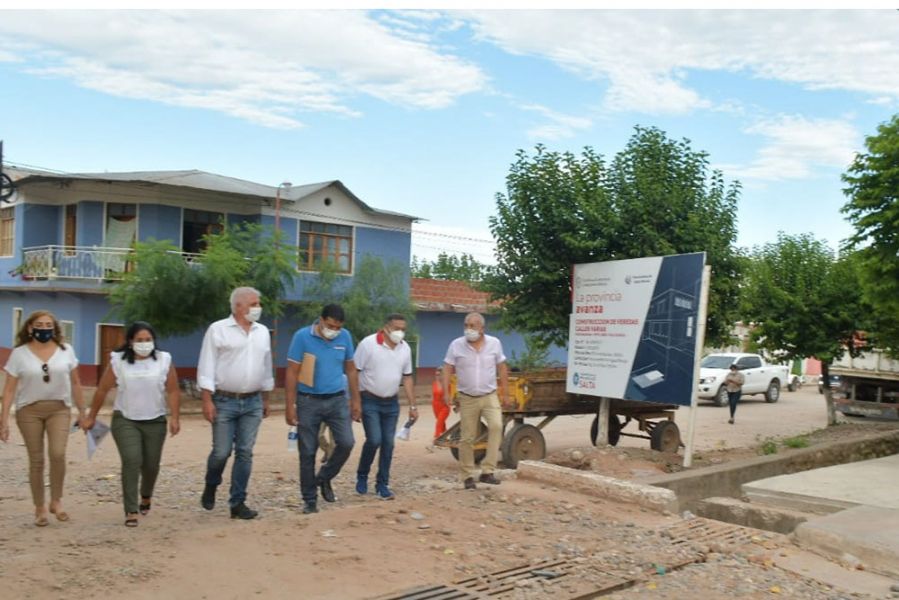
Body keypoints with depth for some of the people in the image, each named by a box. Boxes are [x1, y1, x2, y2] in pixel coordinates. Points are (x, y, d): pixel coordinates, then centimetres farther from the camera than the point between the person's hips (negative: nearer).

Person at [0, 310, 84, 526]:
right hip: (29, 411, 0)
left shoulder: (66, 350, 2)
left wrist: (82, 411, 8)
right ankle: (39, 507, 17)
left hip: (59, 409, 0)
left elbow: (75, 383, 9)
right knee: (36, 460, 4)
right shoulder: (19, 354, -2)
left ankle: (56, 501, 2)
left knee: (58, 453, -17)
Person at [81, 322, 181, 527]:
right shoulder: (118, 362, -4)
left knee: (151, 464, 9)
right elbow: (102, 390, 2)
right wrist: (91, 417, 5)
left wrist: (175, 418, -10)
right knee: (131, 461, -15)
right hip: (125, 420, -1)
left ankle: (146, 497, 41)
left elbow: (173, 391, -3)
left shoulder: (164, 360, -2)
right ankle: (131, 511, -8)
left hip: (155, 421, 2)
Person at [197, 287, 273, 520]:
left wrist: (266, 399, 16)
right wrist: (207, 401, -12)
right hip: (224, 402, -4)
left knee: (245, 453, 3)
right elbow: (206, 367, -6)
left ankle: (238, 503, 10)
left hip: (252, 403, 4)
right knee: (221, 452, 0)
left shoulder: (263, 332, 10)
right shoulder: (218, 330, -4)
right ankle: (210, 487, 30)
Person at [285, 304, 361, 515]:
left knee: (346, 443, -6)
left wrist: (356, 400, 7)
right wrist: (290, 406, -11)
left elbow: (351, 369, 9)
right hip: (309, 402, -3)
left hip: (337, 400, 3)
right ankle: (310, 499, 17)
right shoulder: (302, 336, -11)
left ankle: (324, 478, 21)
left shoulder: (345, 337, 0)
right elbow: (292, 373, -8)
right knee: (308, 452, 3)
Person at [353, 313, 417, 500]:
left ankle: (382, 484, 17)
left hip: (392, 403, 5)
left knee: (388, 443, 4)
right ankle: (362, 476, 13)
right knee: (374, 440, -12)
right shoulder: (368, 344, -12)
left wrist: (413, 406, 8)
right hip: (370, 401, -5)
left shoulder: (405, 348, 3)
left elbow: (407, 378, 10)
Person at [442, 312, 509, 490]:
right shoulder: (456, 345, -5)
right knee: (467, 438, 4)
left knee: (496, 426, -23)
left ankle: (487, 471, -16)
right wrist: (446, 394, -10)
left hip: (490, 396, 0)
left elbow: (502, 369, 7)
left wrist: (505, 393, 6)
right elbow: (447, 370, -2)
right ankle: (468, 476, 19)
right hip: (467, 398, 0)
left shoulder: (494, 343, -2)